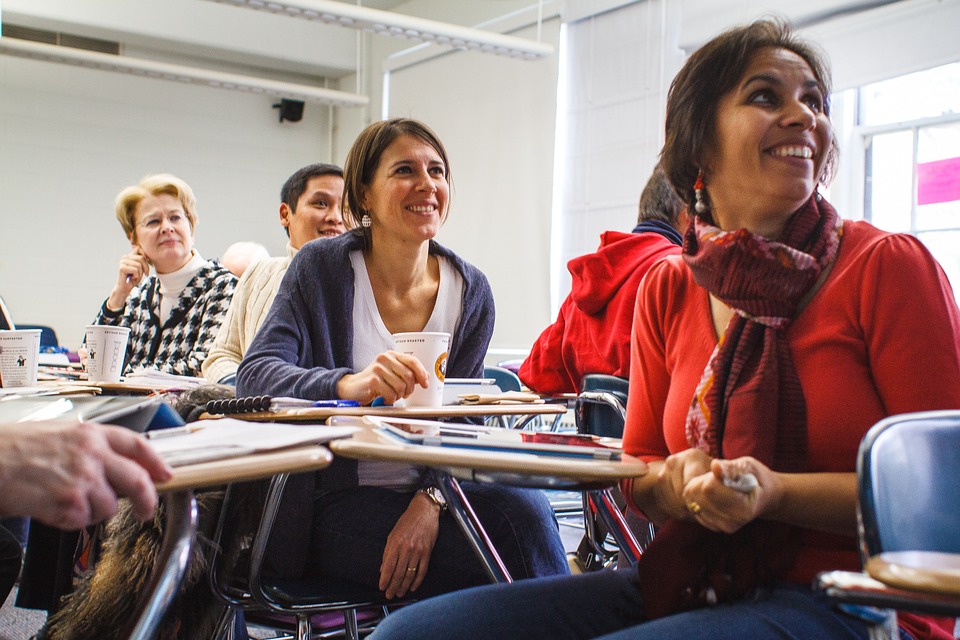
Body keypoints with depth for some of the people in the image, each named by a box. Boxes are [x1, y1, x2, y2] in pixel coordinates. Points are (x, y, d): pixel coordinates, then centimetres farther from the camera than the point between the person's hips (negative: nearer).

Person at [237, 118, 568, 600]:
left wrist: (430, 501, -21)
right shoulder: (321, 268, -3)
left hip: (430, 491, 3)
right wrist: (347, 385, -36)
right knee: (513, 538, -27)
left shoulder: (471, 291, 3)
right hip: (336, 502, -3)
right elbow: (254, 375, -15)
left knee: (527, 506, -29)